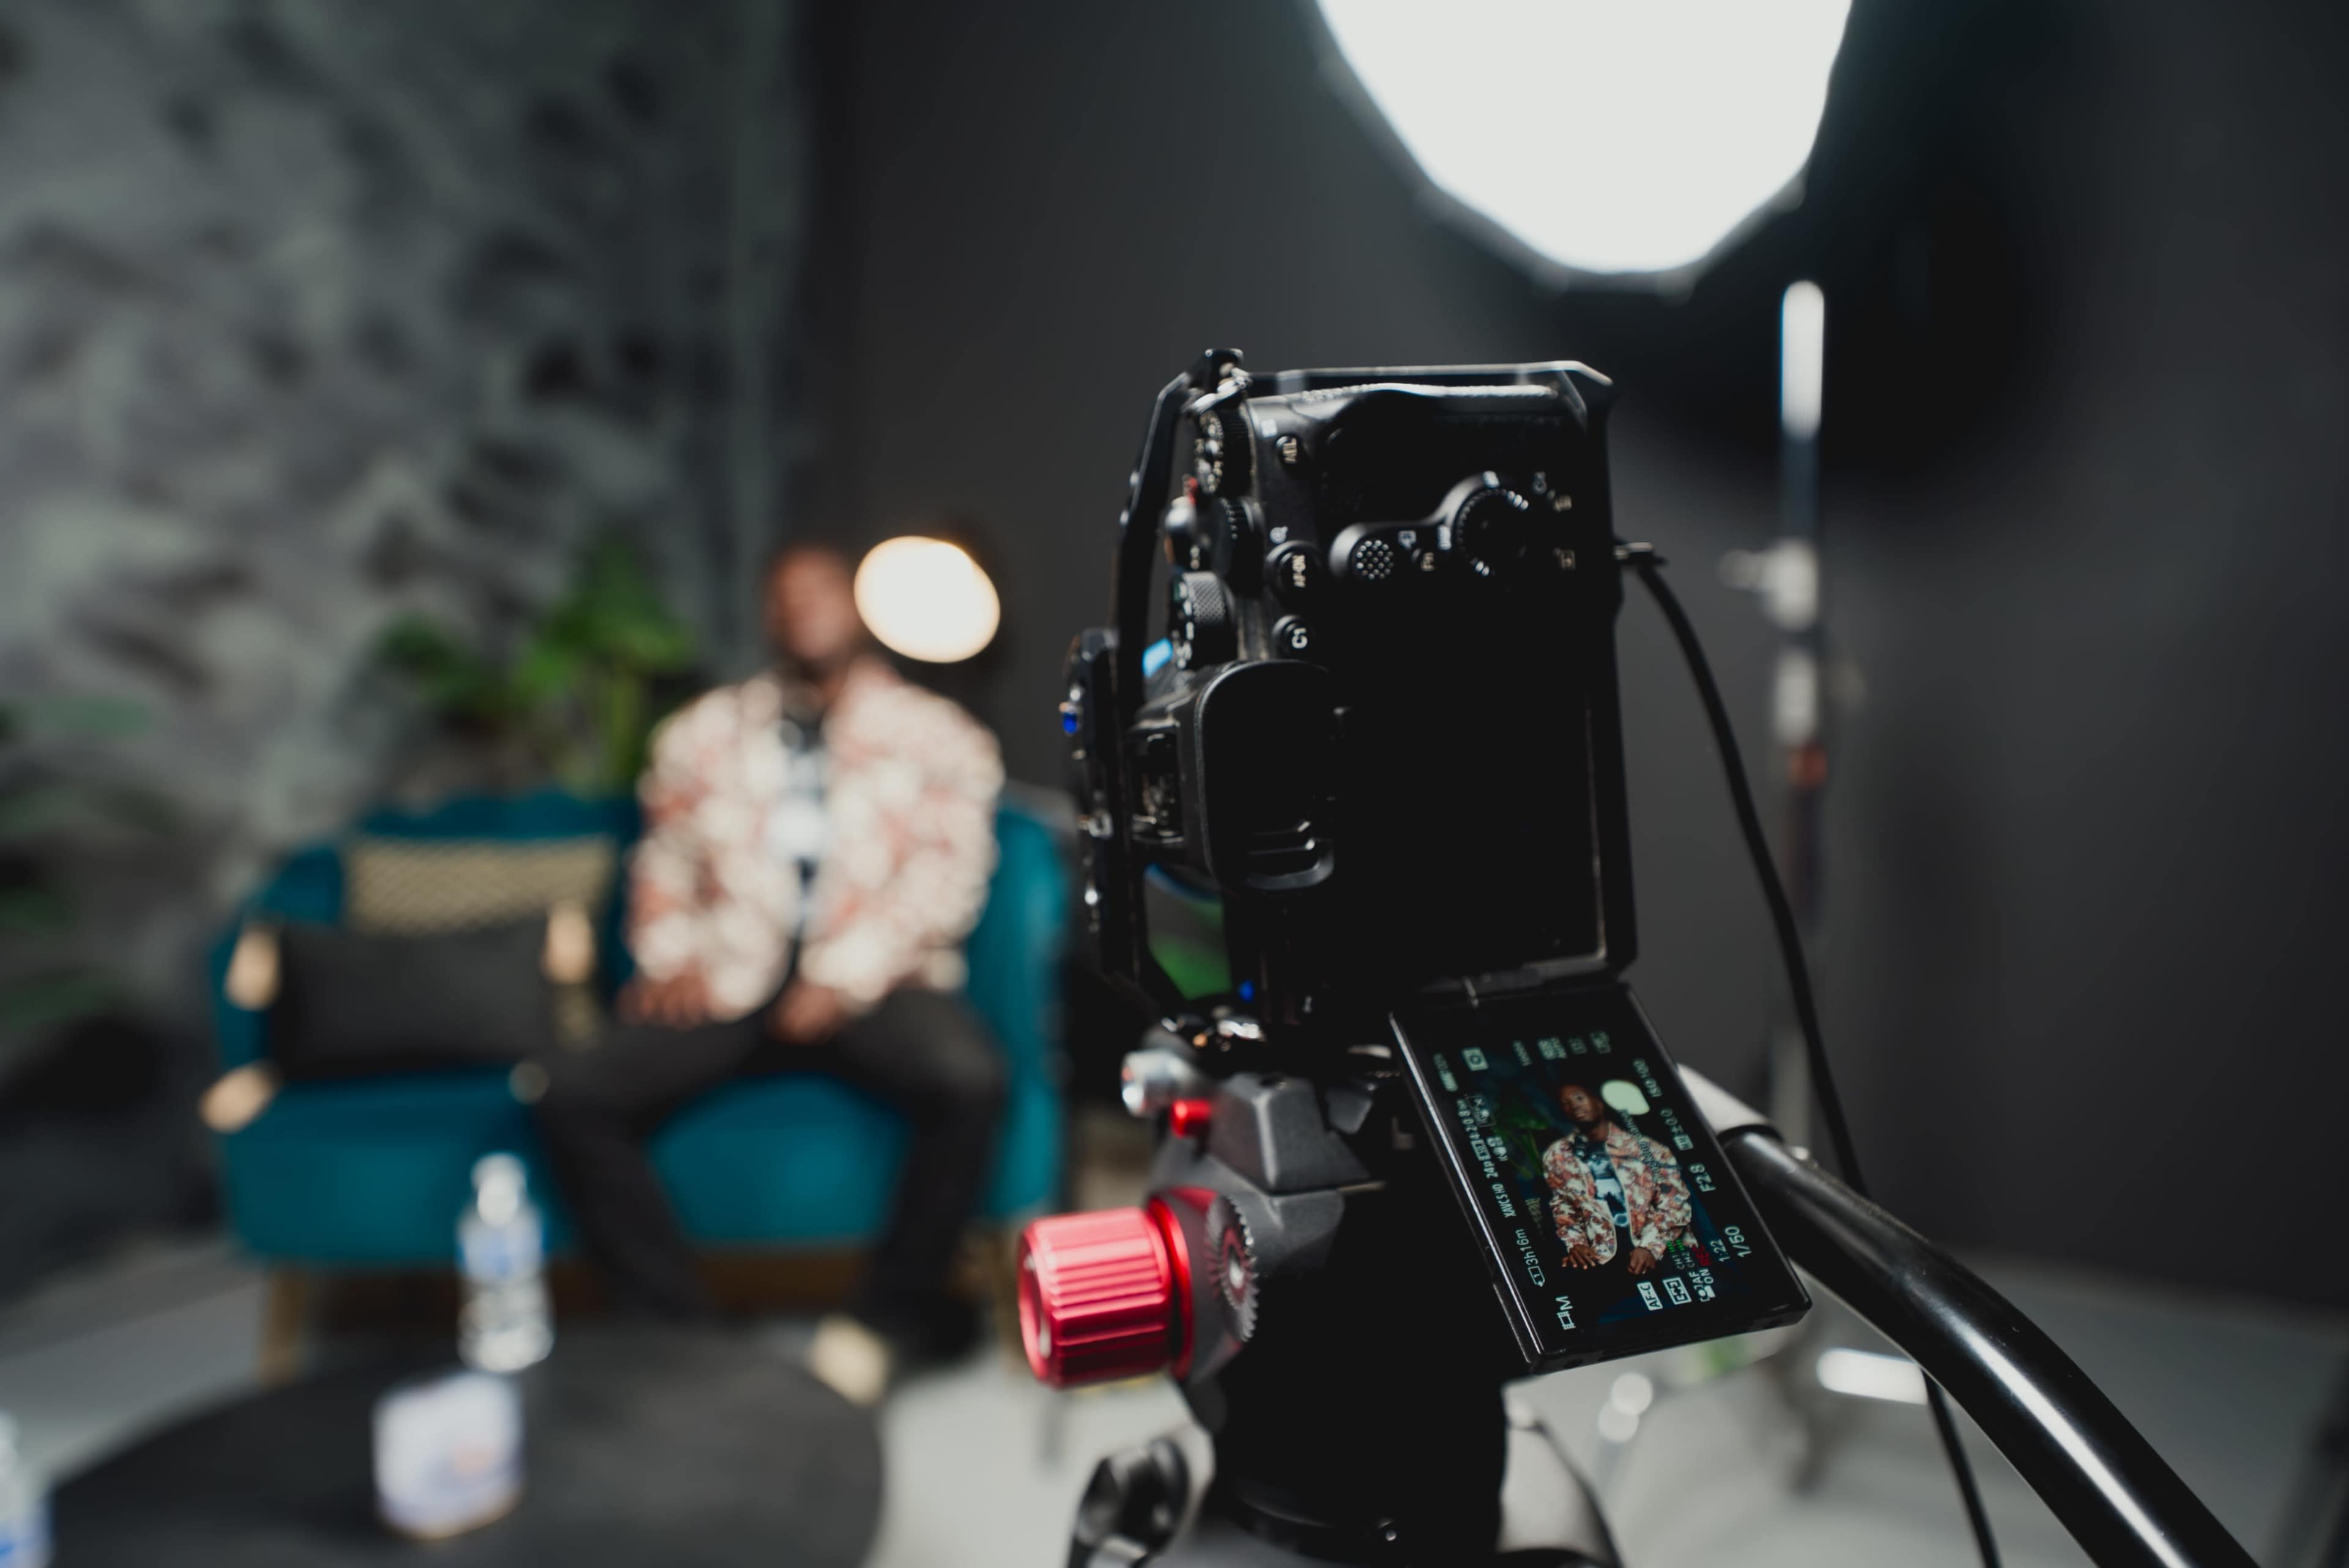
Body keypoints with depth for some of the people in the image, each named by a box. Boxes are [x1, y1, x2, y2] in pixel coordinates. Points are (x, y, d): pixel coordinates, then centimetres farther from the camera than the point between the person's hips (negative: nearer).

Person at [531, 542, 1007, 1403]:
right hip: (729, 982, 3)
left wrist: (845, 975, -13)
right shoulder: (703, 732, 23)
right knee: (572, 1090, -23)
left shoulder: (935, 735, 12)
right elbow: (665, 860, 19)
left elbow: (946, 872, 0)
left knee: (968, 1078, -34)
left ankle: (887, 1317, -12)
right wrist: (671, 956, -2)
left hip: (874, 983, -2)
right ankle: (677, 1330, -12)